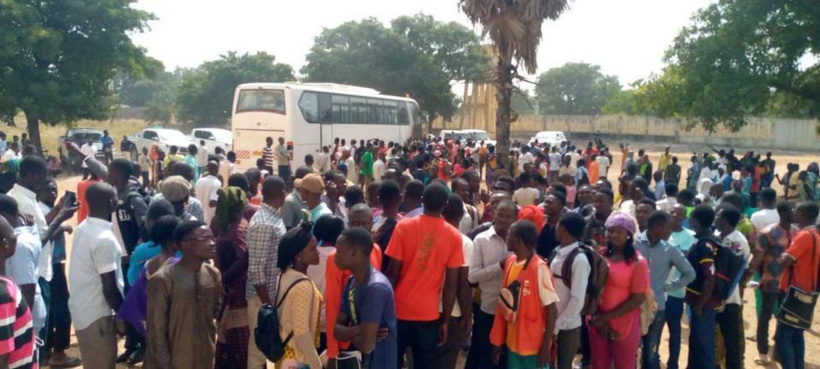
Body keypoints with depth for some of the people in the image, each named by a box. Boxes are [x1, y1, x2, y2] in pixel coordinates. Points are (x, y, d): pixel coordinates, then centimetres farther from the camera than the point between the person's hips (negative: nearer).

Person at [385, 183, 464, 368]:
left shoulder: (403, 227, -9)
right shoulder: (454, 236, -5)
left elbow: (392, 273, -8)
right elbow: (451, 284, -5)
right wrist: (445, 321, 4)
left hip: (399, 310, -1)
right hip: (429, 314, 1)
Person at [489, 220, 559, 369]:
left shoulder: (539, 268, -19)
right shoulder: (510, 262, 3)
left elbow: (552, 310, -16)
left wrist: (546, 347, -15)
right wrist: (498, 341, 12)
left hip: (534, 346, -7)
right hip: (513, 343, 7)